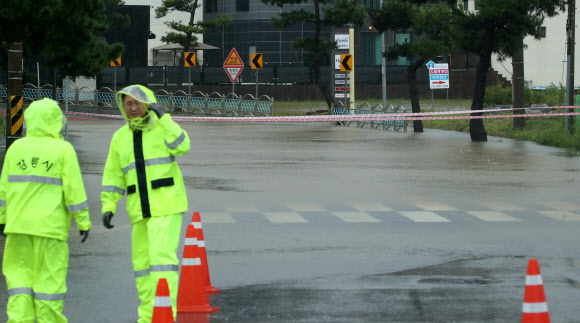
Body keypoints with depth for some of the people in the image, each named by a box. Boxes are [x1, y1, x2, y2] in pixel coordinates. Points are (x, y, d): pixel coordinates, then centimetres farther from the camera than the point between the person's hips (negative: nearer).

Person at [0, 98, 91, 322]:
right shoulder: (63, 150, -6)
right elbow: (74, 189, -8)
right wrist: (83, 222, -2)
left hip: (19, 222, 3)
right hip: (50, 224, -3)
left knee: (19, 273, 10)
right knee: (49, 277, 3)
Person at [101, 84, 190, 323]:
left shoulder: (163, 127, -3)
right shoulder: (120, 137, 9)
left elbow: (182, 147, -22)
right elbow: (113, 176, 12)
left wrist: (163, 117, -22)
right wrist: (108, 207, 3)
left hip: (167, 205, -5)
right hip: (140, 209, 5)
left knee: (162, 256, -16)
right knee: (142, 261, 9)